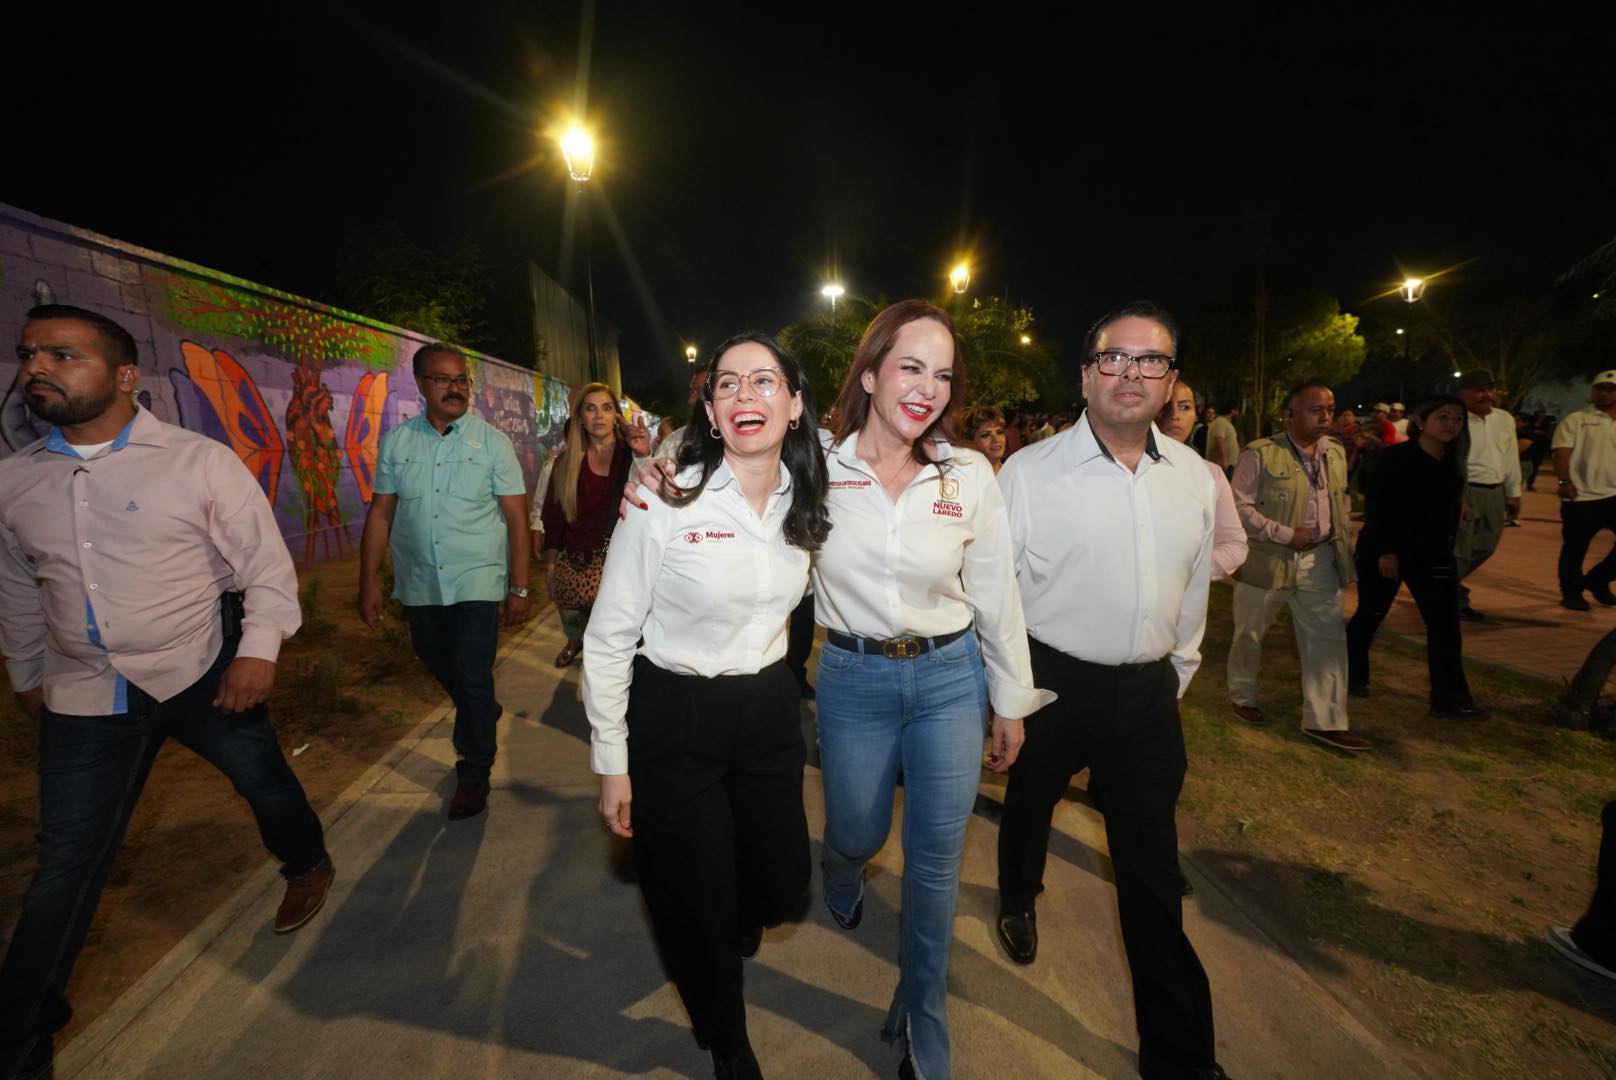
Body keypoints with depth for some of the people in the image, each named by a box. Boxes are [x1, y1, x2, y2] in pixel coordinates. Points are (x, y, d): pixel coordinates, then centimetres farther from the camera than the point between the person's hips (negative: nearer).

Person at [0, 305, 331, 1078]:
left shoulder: (200, 462, -13)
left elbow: (266, 564, -10)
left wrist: (259, 649, -19)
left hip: (204, 675, -2)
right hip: (85, 698, 3)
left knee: (264, 779, 19)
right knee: (66, 869, 9)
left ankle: (307, 868, 51)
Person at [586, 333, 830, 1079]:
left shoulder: (804, 502, -2)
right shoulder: (666, 503, -19)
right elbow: (608, 639, -11)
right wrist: (612, 764, -8)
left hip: (769, 711, 5)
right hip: (675, 722, -4)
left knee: (779, 885, 18)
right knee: (699, 904, 13)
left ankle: (729, 937, 58)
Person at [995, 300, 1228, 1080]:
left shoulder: (1195, 477, 0)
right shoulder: (1030, 471, -14)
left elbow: (1195, 585, 12)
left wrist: (1177, 672, 15)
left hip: (1148, 690, 3)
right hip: (1052, 683, -2)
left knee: (1153, 864, 11)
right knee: (1029, 806, 23)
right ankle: (1018, 898, 57)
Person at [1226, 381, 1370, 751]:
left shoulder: (1336, 453, 8)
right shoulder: (1260, 454, -12)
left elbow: (1342, 500, 21)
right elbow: (1239, 506, -15)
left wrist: (1340, 537, 9)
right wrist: (1287, 535, -18)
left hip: (1320, 561, 5)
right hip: (1267, 560, -5)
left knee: (1329, 640, 4)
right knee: (1250, 635, 11)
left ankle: (1324, 721, 13)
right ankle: (1242, 697, 33)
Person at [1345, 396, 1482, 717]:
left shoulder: (1452, 462, 7)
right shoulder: (1398, 456, -12)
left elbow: (1450, 509, 16)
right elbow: (1377, 505, -16)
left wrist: (1447, 549, 15)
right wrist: (1386, 551, -20)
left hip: (1432, 554, 6)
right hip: (1384, 551, -6)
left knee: (1445, 622, -1)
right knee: (1370, 615, 6)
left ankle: (1449, 698, 6)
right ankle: (1351, 677, 26)